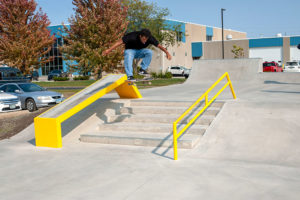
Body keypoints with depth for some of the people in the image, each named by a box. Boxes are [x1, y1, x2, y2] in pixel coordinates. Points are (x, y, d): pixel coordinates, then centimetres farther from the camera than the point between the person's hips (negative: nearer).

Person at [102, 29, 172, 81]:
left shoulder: (150, 38, -20)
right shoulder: (132, 36, -30)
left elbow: (159, 45, -13)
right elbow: (120, 42, -27)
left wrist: (167, 52, -25)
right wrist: (109, 50, -31)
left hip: (140, 51, 3)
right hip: (130, 50, -3)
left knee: (149, 52, -27)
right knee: (128, 55, -39)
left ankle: (142, 70, -18)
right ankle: (130, 76, -41)